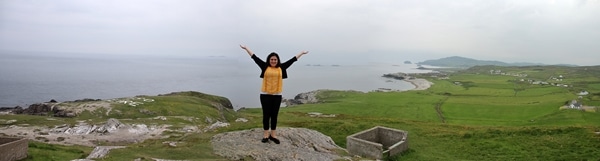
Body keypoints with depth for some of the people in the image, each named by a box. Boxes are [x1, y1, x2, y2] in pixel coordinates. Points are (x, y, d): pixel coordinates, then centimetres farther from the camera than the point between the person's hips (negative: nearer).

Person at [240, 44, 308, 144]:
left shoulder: (281, 68, 5)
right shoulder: (265, 66, 2)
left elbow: (292, 60, 11)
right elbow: (255, 58, 5)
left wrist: (302, 53, 18)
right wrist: (246, 48, 7)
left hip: (277, 95, 1)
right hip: (265, 95, -1)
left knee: (274, 115, 9)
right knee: (266, 115, 5)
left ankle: (273, 134, 19)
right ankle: (266, 134, 15)